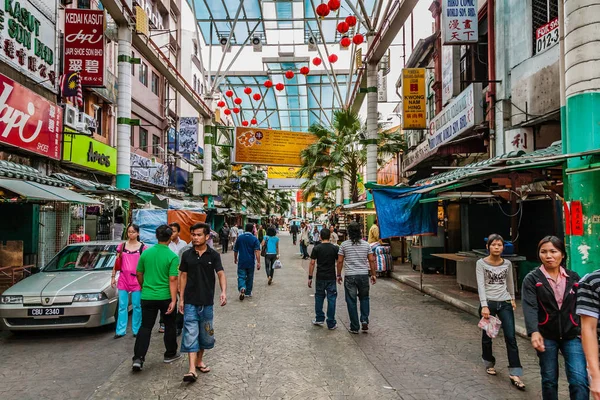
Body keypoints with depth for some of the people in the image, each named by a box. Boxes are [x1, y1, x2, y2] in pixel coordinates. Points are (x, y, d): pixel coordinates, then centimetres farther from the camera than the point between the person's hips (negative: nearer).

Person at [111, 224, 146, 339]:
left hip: (136, 279, -2)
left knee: (137, 306, 3)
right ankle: (120, 331, 11)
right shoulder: (122, 246, 7)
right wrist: (113, 276, 8)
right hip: (123, 278, 2)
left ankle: (136, 330, 13)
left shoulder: (142, 247, 0)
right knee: (122, 306, 5)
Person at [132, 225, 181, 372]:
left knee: (145, 327, 10)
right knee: (169, 326, 16)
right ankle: (170, 354, 28)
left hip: (147, 296, 3)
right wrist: (173, 300, -17)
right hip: (166, 297, -3)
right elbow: (173, 279, -18)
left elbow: (139, 274, 8)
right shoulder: (172, 256, -14)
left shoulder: (146, 253, -1)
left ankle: (138, 358, 0)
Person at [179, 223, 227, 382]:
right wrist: (181, 299, 3)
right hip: (190, 302, 0)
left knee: (205, 333, 13)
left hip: (207, 301, 0)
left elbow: (221, 273, -13)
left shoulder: (214, 255, -4)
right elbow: (183, 276, 6)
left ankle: (199, 361, 32)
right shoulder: (187, 254, 1)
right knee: (190, 333, -5)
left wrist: (223, 291, -31)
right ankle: (192, 369, -5)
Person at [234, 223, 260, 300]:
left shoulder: (239, 237, 1)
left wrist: (235, 258, 25)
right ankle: (248, 293, 24)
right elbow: (257, 251, -16)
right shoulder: (254, 239, -7)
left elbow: (235, 250, 10)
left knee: (241, 276, 0)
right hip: (251, 262, 0)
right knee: (249, 277, 15)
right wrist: (258, 262, -16)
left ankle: (242, 288, -27)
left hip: (241, 261, 0)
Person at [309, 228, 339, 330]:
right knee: (331, 299, 4)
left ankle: (319, 319, 23)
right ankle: (331, 323, 7)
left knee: (319, 297, 16)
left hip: (320, 277, 0)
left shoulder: (316, 248, -4)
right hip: (331, 277, 0)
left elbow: (312, 263, -5)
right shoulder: (335, 248, -3)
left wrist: (310, 277, 1)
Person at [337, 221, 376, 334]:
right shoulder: (366, 244, 2)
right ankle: (364, 320, 6)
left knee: (351, 301, 5)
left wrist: (339, 275, 7)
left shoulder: (344, 244, -3)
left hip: (349, 276, -2)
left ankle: (354, 327, 11)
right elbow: (371, 260, 2)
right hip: (364, 275, 2)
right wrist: (373, 274, 10)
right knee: (364, 298, 21)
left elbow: (340, 261, -3)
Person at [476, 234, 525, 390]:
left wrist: (512, 299, 21)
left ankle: (514, 374, 2)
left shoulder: (507, 263, 4)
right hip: (488, 303, -2)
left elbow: (510, 282, 18)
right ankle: (489, 363, 34)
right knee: (487, 336, 11)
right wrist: (484, 305, -21)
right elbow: (481, 285, -14)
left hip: (505, 303, 2)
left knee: (511, 337, -3)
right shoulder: (481, 263, -8)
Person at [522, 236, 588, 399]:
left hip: (572, 336, 2)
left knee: (580, 380, -7)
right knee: (549, 379, 11)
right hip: (546, 336, -2)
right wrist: (534, 332, -34)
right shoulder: (532, 279, -7)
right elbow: (530, 307, -19)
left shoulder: (573, 278, 4)